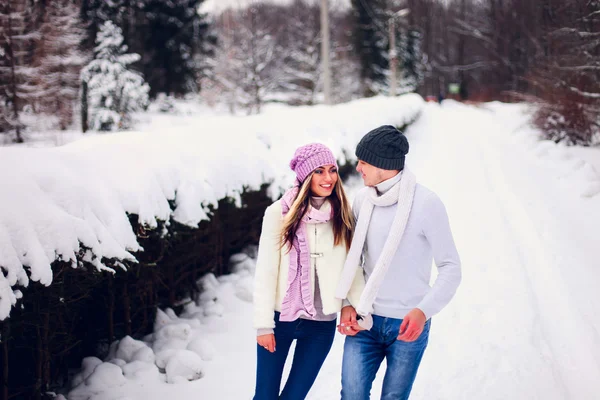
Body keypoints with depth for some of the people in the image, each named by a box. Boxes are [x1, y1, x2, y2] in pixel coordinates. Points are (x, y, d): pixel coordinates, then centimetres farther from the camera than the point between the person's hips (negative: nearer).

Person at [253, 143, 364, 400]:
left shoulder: (343, 216, -1)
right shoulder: (279, 212, -9)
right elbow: (265, 272, -8)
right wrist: (264, 324, -8)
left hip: (322, 324, 2)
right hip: (280, 319, -2)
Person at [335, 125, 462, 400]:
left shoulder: (426, 203, -13)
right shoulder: (362, 199, 1)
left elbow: (450, 267, -11)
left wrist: (424, 310, -25)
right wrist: (347, 305, -3)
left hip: (408, 324, -3)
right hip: (364, 321, 3)